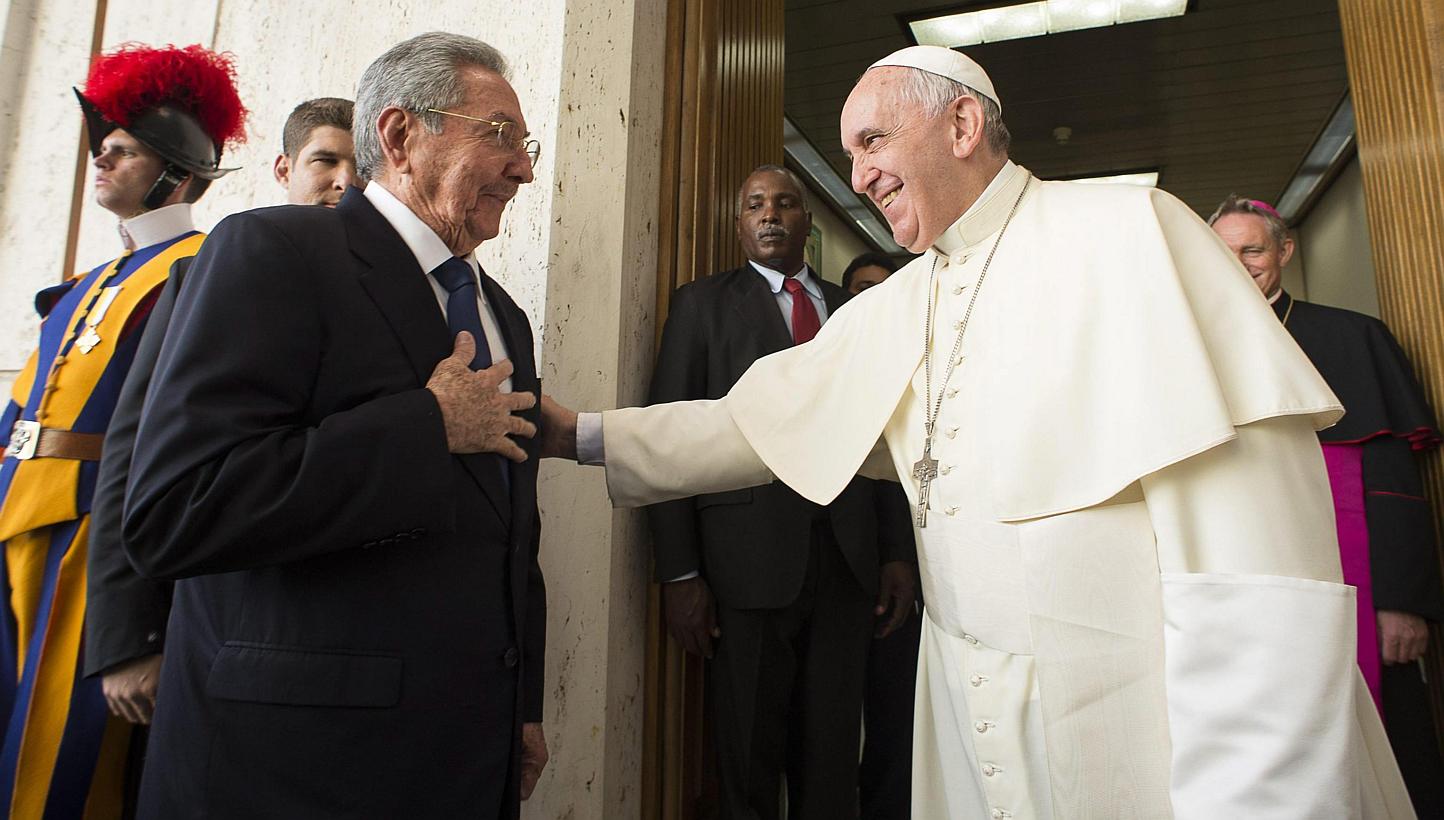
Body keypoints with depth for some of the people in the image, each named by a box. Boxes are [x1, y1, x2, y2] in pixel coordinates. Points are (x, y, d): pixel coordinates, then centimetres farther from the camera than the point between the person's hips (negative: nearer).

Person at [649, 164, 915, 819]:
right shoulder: (703, 304, 5)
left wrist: (897, 553, 5)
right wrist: (680, 574, -10)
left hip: (849, 558, 3)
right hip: (749, 560, -3)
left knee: (832, 757, 11)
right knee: (748, 756, 8)